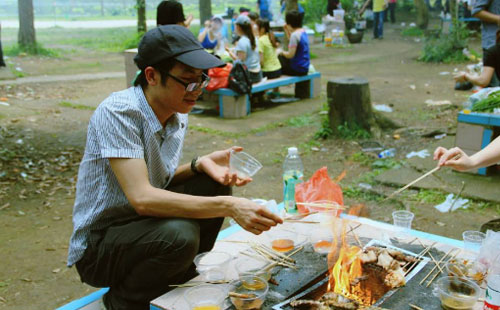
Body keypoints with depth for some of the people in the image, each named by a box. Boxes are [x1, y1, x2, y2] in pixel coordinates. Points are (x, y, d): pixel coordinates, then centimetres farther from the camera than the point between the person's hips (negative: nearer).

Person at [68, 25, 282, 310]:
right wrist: (229, 206, -38)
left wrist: (200, 164, -13)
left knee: (213, 183, -6)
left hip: (145, 226, 8)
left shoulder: (178, 115, -2)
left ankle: (183, 278, 9)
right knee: (179, 235, -33)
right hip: (97, 247, -7)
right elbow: (142, 198, -34)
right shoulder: (118, 112, -25)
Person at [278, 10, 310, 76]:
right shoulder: (303, 32, 6)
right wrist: (287, 30, 16)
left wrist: (282, 52, -4)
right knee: (280, 58, 22)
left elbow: (290, 55, -22)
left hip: (297, 69, -9)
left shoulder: (295, 34, -21)